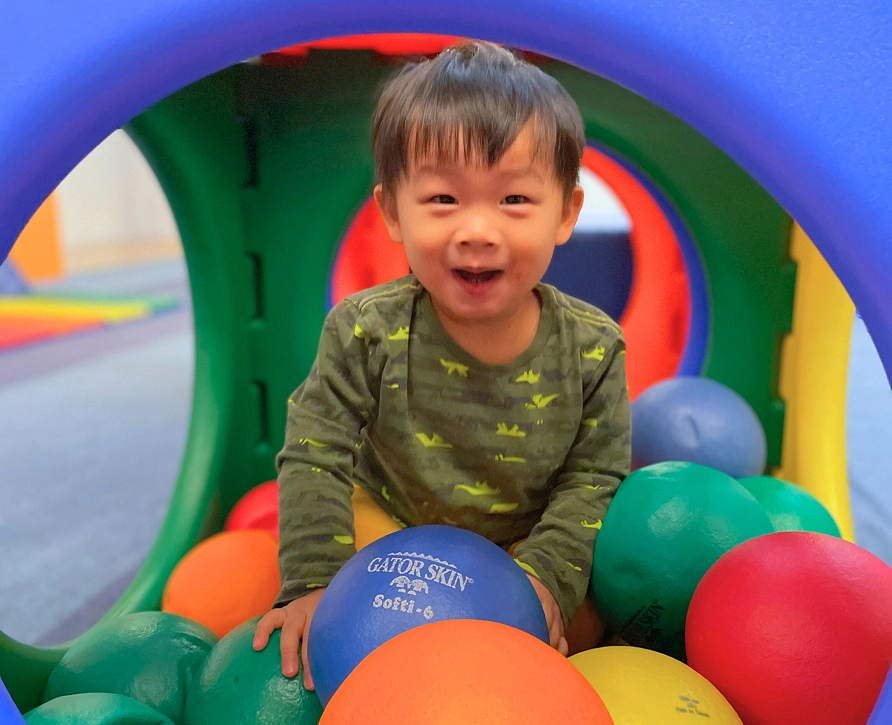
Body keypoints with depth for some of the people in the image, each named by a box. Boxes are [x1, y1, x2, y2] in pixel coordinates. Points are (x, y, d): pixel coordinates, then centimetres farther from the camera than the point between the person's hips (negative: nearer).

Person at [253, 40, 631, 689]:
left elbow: (595, 476, -11)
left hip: (524, 548, 1)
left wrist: (544, 575, -25)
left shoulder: (592, 348, -18)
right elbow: (315, 456, -16)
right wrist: (314, 583, -23)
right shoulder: (365, 332, -22)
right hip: (390, 547, 0)